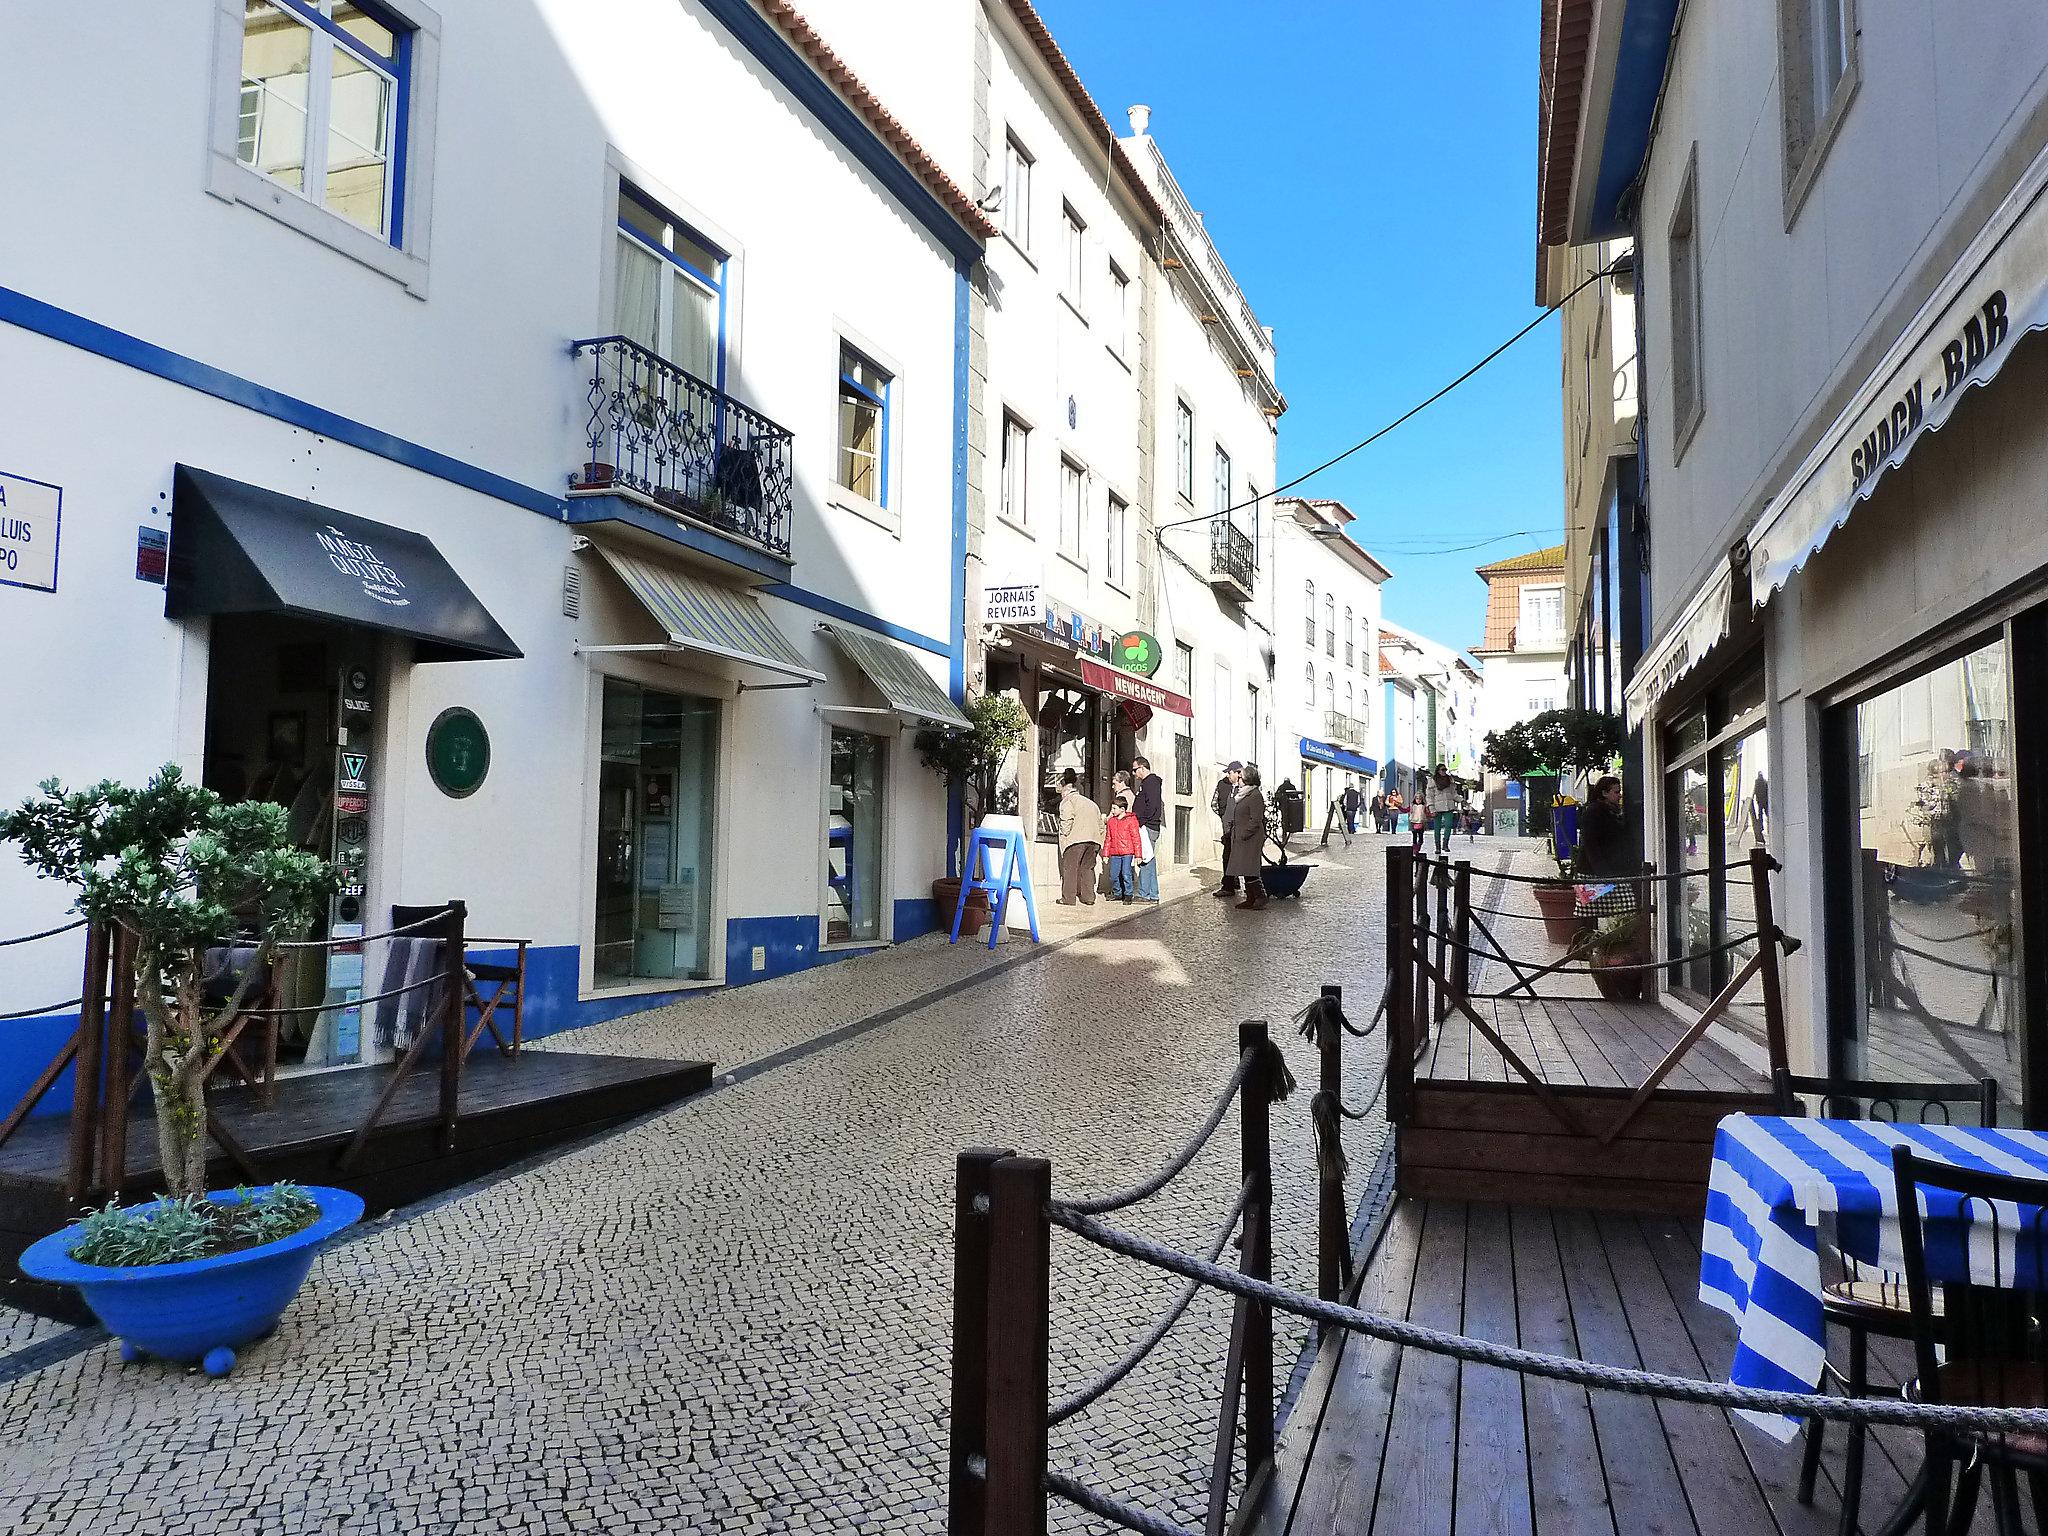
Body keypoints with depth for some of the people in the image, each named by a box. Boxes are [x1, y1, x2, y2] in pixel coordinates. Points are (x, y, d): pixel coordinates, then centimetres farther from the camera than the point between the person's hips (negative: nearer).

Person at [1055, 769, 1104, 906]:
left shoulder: (1067, 802, 6)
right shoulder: (1092, 803, 26)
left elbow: (1067, 822, -12)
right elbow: (1100, 825, 22)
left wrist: (1064, 835, -1)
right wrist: (1099, 846, 23)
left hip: (1076, 838, -6)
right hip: (1093, 839, 6)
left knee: (1070, 867, 0)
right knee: (1087, 867, 14)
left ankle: (1068, 898, -1)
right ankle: (1088, 898, 10)